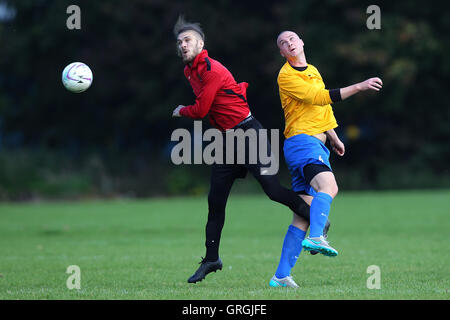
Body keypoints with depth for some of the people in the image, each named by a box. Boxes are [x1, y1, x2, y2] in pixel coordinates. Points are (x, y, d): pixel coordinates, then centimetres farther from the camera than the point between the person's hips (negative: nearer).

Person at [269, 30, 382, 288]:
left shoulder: (312, 71, 24)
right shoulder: (286, 76, -5)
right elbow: (320, 97, -15)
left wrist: (334, 139, 40)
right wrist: (359, 87, -16)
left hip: (316, 144, 8)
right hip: (301, 140, -8)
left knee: (304, 214, 1)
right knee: (328, 186, -34)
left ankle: (281, 276, 0)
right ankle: (316, 238, -52)